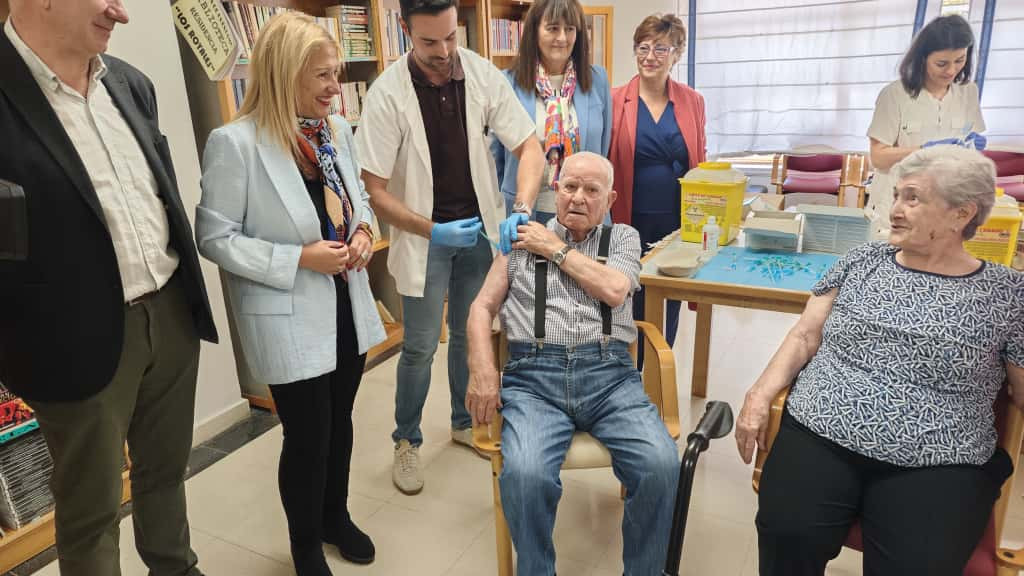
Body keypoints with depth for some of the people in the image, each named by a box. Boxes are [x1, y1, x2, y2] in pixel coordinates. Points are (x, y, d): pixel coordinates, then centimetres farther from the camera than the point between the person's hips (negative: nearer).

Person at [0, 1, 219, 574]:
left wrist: (188, 292, 14)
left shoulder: (130, 83, 6)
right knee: (91, 508, 15)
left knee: (167, 468, 25)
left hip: (172, 313, 6)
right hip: (83, 339, -6)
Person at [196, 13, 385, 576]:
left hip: (347, 305, 6)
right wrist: (299, 259, -21)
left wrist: (363, 230, -6)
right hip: (289, 319, -6)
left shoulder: (337, 128, 2)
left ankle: (336, 516, 47)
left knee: (339, 422, 21)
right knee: (307, 437, 9)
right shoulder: (234, 143, -18)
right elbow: (214, 237, -14)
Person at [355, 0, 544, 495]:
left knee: (471, 336, 16)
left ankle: (465, 422, 39)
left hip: (480, 228, 3)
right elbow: (376, 190, -16)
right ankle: (406, 441, 27)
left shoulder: (485, 75, -9)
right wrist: (432, 230, -27)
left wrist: (522, 210, -25)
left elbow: (528, 147, -8)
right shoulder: (387, 93, -17)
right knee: (420, 346, 4)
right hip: (425, 235, -3)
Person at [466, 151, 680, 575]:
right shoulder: (523, 239, 17)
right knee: (525, 475, -29)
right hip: (535, 374, 0)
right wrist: (483, 374, -4)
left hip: (609, 373, 1)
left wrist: (556, 249, 4)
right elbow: (482, 307, 11)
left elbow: (613, 291, -3)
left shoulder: (623, 238, 18)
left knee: (661, 466, -24)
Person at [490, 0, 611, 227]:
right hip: (524, 213, -1)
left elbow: (603, 151, 10)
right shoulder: (508, 83, -5)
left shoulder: (597, 79, 1)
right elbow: (495, 157, 4)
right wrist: (498, 213, 6)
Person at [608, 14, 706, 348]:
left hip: (678, 220, 3)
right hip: (631, 221, -2)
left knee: (669, 301, 12)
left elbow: (700, 161, 12)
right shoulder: (615, 101, -3)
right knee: (632, 302, 7)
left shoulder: (693, 101, 5)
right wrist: (605, 216, -9)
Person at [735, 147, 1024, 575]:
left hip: (936, 467, 0)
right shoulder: (861, 261, 10)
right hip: (818, 438, 1)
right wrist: (760, 395, -4)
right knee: (787, 535, -23)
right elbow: (804, 336, 9)